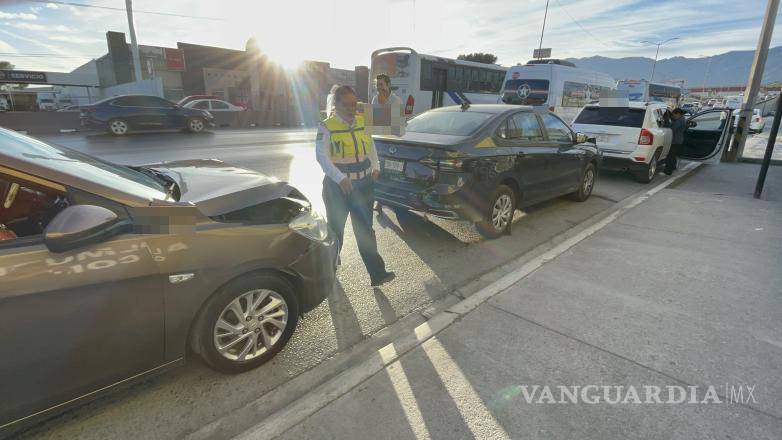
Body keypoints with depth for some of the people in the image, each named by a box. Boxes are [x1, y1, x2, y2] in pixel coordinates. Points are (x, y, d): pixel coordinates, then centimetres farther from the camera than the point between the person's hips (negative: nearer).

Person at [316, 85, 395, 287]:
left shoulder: (362, 122, 8)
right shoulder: (326, 127, -9)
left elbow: (371, 145, 20)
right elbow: (322, 156, -16)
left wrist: (376, 166, 4)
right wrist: (340, 178, -28)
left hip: (364, 185, 4)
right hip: (337, 187, -4)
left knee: (365, 231, 6)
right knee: (336, 229, 13)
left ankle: (377, 273, 8)